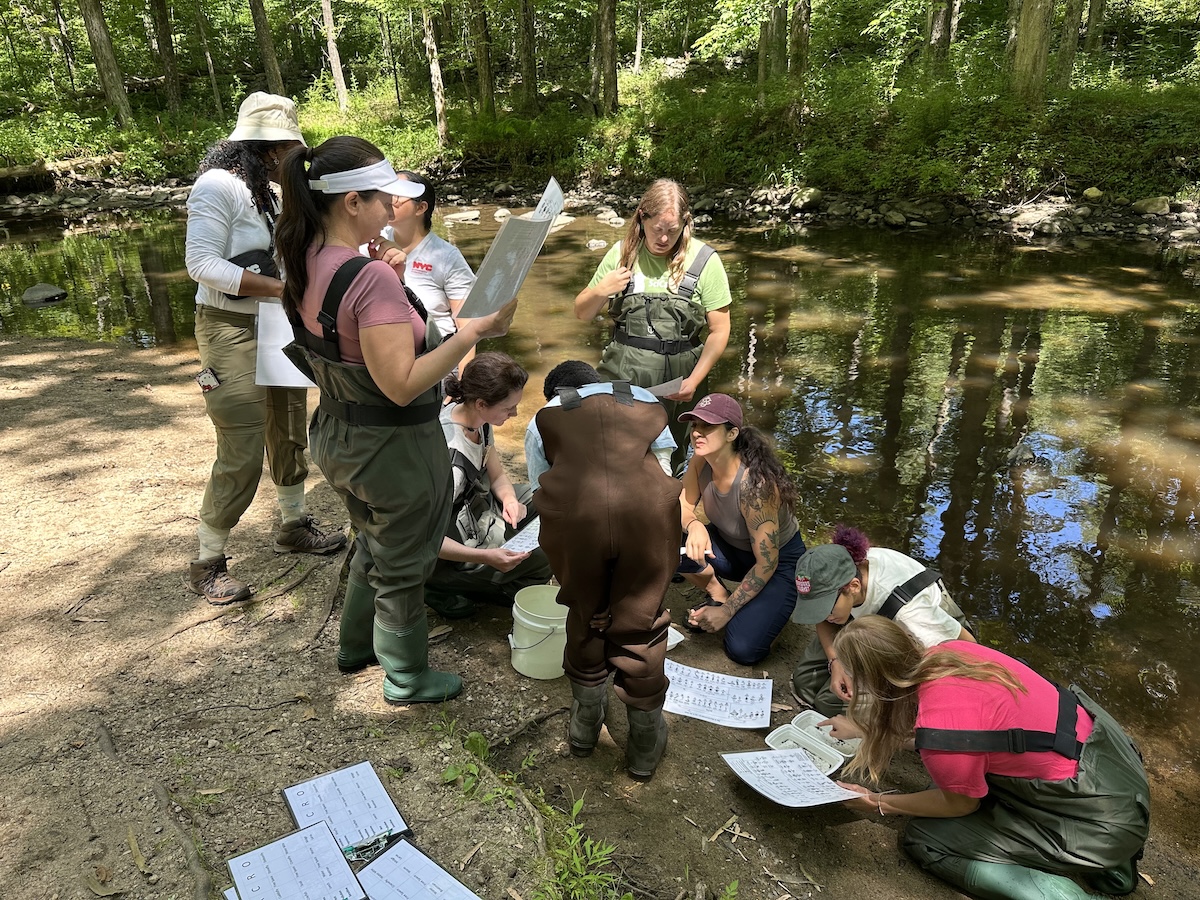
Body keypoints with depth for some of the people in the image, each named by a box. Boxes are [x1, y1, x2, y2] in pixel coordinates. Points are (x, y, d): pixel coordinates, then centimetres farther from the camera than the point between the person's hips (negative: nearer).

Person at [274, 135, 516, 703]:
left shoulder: (304, 264, -2)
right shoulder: (372, 278, -29)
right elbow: (402, 385, -30)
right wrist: (473, 332, -29)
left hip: (335, 438, 9)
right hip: (392, 450, -8)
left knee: (373, 544, 31)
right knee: (403, 566, 13)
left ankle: (355, 647, 50)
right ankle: (406, 678, 35)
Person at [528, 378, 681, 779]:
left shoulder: (545, 416, 28)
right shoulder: (648, 402, 31)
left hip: (575, 516, 0)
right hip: (647, 512, 0)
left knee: (585, 616, 23)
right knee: (641, 623, 17)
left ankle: (584, 728, 44)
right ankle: (645, 747, 34)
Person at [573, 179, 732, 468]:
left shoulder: (704, 261, -4)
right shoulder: (622, 253, 2)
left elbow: (719, 331, -4)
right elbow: (582, 313, 9)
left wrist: (694, 380, -11)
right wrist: (600, 291, -12)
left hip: (675, 380, -1)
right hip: (621, 374, 1)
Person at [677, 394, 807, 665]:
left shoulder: (755, 484, -36)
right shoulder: (701, 460, -19)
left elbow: (767, 563, -28)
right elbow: (683, 504, -5)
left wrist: (727, 612, -21)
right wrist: (694, 525, -31)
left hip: (779, 560, -5)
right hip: (732, 547, 5)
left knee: (742, 650, -20)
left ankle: (772, 604, 11)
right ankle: (717, 595, 3)